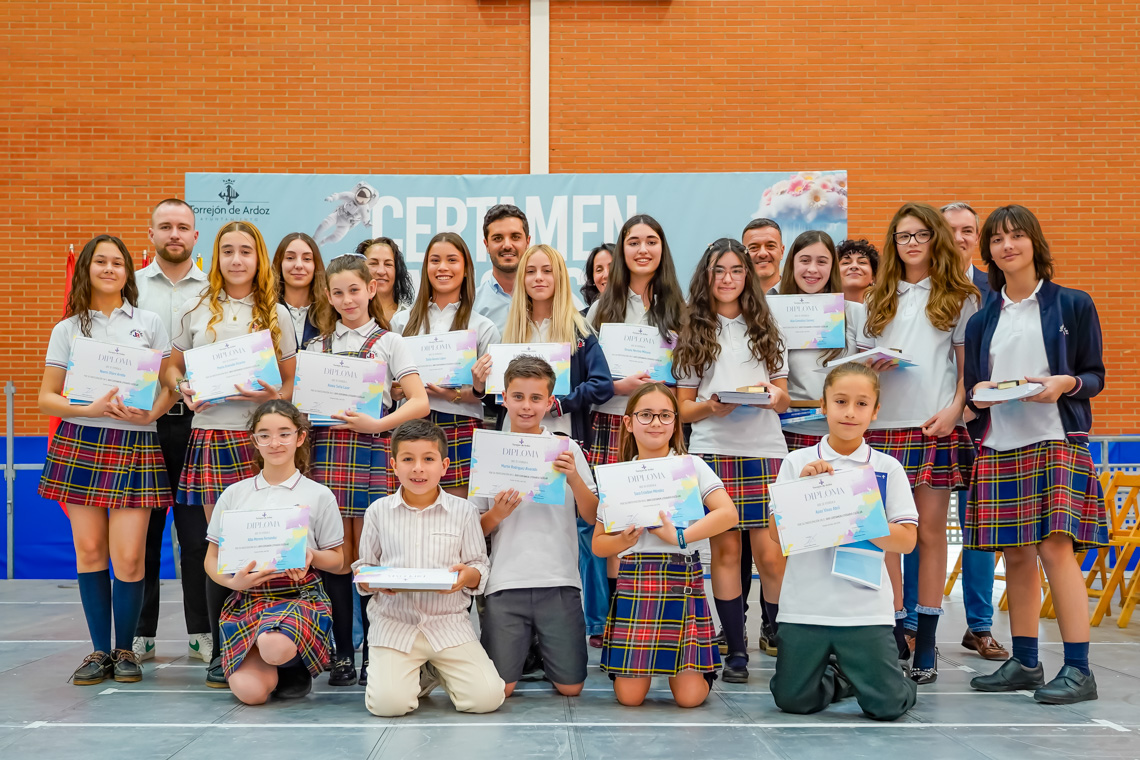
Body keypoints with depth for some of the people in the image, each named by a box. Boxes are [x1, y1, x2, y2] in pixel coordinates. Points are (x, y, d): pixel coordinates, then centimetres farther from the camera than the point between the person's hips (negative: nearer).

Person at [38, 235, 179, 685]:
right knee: (89, 549, 3)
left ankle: (125, 650, 10)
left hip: (135, 445, -1)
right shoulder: (67, 329, 11)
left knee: (128, 556, -7)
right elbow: (46, 397, 7)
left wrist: (150, 413, -12)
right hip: (79, 444, 1)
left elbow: (171, 386, 9)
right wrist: (90, 408, -11)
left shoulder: (149, 323, 10)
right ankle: (100, 651, 15)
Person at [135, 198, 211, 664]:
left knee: (198, 530, 2)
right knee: (141, 530, 5)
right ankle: (139, 633, 13)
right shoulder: (130, 288, 10)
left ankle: (201, 633, 10)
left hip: (196, 420, -1)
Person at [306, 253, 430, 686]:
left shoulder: (388, 342, 7)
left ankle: (373, 652, 6)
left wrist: (375, 424, -14)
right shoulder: (318, 345, 17)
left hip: (371, 452, -3)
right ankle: (342, 653, 10)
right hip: (326, 449, 3)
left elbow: (419, 402, -2)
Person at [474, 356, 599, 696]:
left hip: (559, 580, 0)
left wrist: (574, 478, -13)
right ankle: (525, 647, 26)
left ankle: (544, 651, 30)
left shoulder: (567, 449, 6)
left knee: (570, 687, -1)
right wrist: (496, 514, -13)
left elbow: (592, 517, 3)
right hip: (505, 582, 0)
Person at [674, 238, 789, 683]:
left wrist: (776, 397, -9)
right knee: (725, 549, 0)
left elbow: (784, 400, 14)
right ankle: (736, 649, 9)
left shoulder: (766, 332, 15)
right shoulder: (692, 334, 10)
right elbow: (683, 409, 8)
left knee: (770, 553, -7)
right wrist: (711, 407, -13)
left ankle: (783, 637, 12)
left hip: (766, 449, 1)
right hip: (713, 450, 0)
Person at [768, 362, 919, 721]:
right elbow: (776, 534, 0)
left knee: (887, 706, -6)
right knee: (793, 700, 2)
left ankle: (853, 674, 27)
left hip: (866, 607, -1)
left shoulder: (888, 468, 2)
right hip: (805, 605, 1)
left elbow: (906, 540, -4)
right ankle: (836, 678, 33)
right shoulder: (798, 463, 3)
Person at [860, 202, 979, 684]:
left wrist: (954, 409, -11)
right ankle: (894, 639, 7)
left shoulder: (958, 297, 9)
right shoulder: (877, 298, 17)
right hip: (882, 426, 3)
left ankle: (926, 647, 5)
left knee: (930, 532, -1)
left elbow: (968, 364, 4)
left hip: (936, 426, -2)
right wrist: (869, 366, -4)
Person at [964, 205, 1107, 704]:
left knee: (1055, 547, -14)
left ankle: (1078, 669, -11)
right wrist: (977, 393, -5)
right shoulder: (982, 319, 14)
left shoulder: (1072, 305, 4)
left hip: (1056, 439, -4)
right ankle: (1024, 663, 16)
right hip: (999, 445, 4)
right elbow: (972, 384, 18)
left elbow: (1095, 375, 5)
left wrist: (1065, 384, -15)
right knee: (1015, 554, 7)